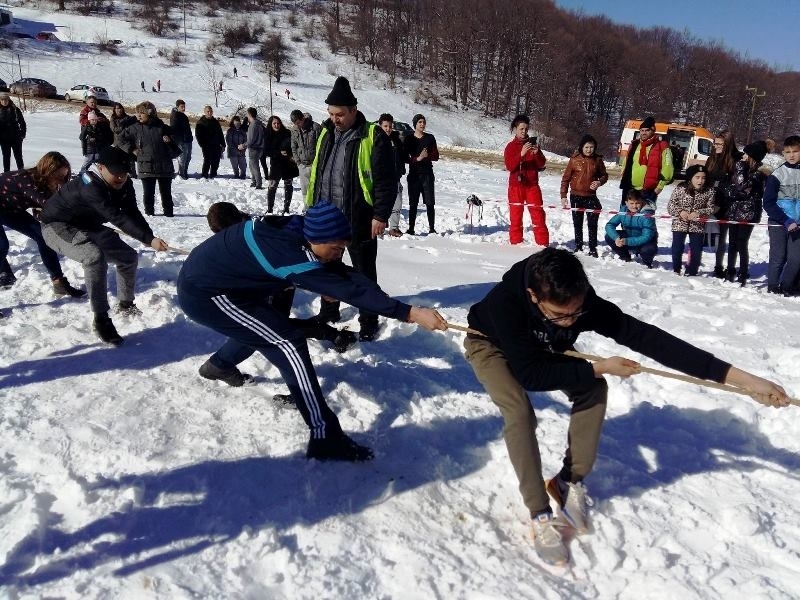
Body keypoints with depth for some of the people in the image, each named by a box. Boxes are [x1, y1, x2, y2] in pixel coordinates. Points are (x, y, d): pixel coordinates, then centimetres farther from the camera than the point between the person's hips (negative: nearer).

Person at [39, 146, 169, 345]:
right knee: (95, 256, -35)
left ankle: (125, 306, 30)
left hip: (87, 226, 9)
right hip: (58, 226, -9)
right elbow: (118, 218, -44)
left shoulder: (124, 185, -9)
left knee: (129, 257, 7)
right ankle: (101, 320, -29)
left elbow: (133, 214, -13)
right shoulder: (90, 187, -36)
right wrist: (149, 239, -51)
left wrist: (151, 237, -30)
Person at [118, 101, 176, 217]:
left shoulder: (162, 127, 1)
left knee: (166, 192, 8)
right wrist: (132, 149, 4)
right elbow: (122, 139, 13)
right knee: (148, 192, 0)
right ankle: (149, 211, 13)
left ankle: (168, 212, 19)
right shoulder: (135, 128, 2)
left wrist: (169, 140, -6)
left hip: (164, 166, 0)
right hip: (146, 166, 0)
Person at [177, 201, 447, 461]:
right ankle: (325, 437, -17)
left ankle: (219, 364, 55)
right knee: (289, 342, -17)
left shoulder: (292, 231, -6)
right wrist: (410, 313, -32)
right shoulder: (288, 252, -31)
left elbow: (344, 274, -7)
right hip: (204, 294, -9)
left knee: (263, 327, 30)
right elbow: (349, 289, -33)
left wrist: (384, 303, -17)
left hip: (204, 277, 9)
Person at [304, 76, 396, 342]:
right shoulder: (326, 133, 9)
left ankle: (368, 321, 15)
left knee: (364, 270, 4)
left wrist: (380, 215, -16)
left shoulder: (373, 137, -11)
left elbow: (386, 180, -13)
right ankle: (328, 312, 34)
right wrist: (311, 206, 15)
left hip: (358, 218, -6)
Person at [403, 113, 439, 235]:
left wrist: (427, 156, -16)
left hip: (427, 173, 1)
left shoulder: (430, 138, 7)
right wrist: (418, 158, -17)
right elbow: (405, 158, -1)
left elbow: (436, 156, 5)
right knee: (413, 203, 2)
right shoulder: (408, 139, 4)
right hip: (414, 174, -1)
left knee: (430, 203, -2)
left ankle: (432, 228, 3)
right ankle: (411, 229, 7)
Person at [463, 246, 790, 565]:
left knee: (593, 391, -15)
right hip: (492, 345, -4)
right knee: (519, 410, -27)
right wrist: (598, 368, -35)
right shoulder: (505, 300, -44)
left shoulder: (582, 302, -34)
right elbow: (530, 374, -39)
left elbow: (647, 337, -35)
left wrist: (742, 378, -37)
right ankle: (540, 515, -13)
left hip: (544, 347, 4)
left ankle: (570, 482, 4)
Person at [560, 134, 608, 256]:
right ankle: (578, 246, 24)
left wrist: (599, 182, -10)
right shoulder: (574, 159, -6)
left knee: (592, 224, -3)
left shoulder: (597, 160, 0)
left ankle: (593, 249, 4)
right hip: (576, 196, 0)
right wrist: (563, 195, -5)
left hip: (591, 197, 0)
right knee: (577, 224, 11)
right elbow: (566, 178, -2)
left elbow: (604, 175, 12)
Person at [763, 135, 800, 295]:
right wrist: (786, 221, -15)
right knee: (778, 258, 0)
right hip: (778, 223, -3)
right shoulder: (778, 174, -6)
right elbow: (768, 203, -9)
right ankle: (773, 287, 15)